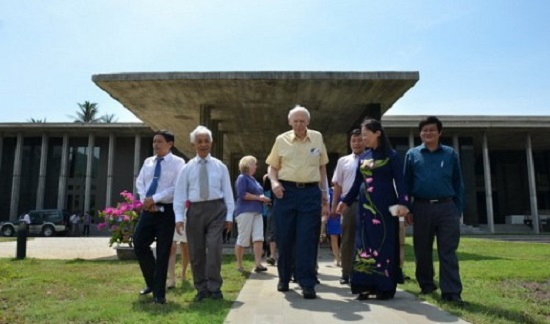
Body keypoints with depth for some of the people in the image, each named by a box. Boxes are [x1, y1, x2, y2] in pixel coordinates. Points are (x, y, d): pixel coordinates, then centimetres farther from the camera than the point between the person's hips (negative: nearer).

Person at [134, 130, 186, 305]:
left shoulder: (177, 162, -5)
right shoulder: (148, 162, 14)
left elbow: (177, 188, -14)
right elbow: (139, 182, 10)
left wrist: (154, 199, -18)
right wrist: (145, 200, -8)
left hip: (166, 211, -5)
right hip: (148, 210, 6)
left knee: (162, 252, 1)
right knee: (139, 245, 5)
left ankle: (159, 293, 14)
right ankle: (152, 282, 28)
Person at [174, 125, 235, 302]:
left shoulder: (220, 166, 6)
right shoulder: (187, 168, 6)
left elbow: (227, 192, 5)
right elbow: (180, 193, 2)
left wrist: (229, 215, 1)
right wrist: (179, 217, -6)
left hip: (216, 209, -1)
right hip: (195, 210, 2)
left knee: (214, 247, -9)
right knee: (196, 251, 6)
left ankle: (214, 288, 4)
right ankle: (201, 288, 20)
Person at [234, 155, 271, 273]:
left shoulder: (253, 179, 21)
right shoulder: (242, 178, -4)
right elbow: (242, 194, -17)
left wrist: (263, 199, 8)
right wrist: (258, 197, -15)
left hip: (257, 212, 8)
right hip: (245, 211, -8)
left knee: (259, 238, -5)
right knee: (243, 239, -1)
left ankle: (258, 264, -8)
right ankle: (239, 265, 12)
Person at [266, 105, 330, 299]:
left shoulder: (317, 138, 8)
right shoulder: (281, 140, 4)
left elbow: (322, 167, 13)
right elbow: (272, 167, 10)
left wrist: (324, 195, 11)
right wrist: (274, 182, -11)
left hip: (311, 192, 0)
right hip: (286, 191, 0)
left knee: (308, 240, -2)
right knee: (284, 238, 7)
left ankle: (307, 284, 5)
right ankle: (284, 278, 25)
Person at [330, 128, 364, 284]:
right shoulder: (343, 161, 10)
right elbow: (337, 185, 11)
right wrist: (334, 205, 7)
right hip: (349, 204, 2)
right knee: (347, 240, 8)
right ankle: (346, 273, 18)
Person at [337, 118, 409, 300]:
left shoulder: (391, 155, -2)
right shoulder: (363, 157, 11)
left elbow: (399, 181, -8)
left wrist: (402, 203, -20)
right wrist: (346, 201, 13)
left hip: (384, 205, -5)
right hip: (365, 206, 5)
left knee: (384, 244, -1)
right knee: (364, 244, 4)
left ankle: (385, 286, 8)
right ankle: (367, 285, 11)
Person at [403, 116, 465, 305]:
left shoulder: (450, 154, 9)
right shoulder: (412, 154, 8)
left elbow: (458, 183, 9)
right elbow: (406, 183, 7)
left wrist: (458, 209, 3)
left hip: (446, 207, 0)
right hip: (421, 208, 1)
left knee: (448, 252, -2)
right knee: (422, 251, 9)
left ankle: (451, 292, 0)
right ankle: (426, 286, 23)